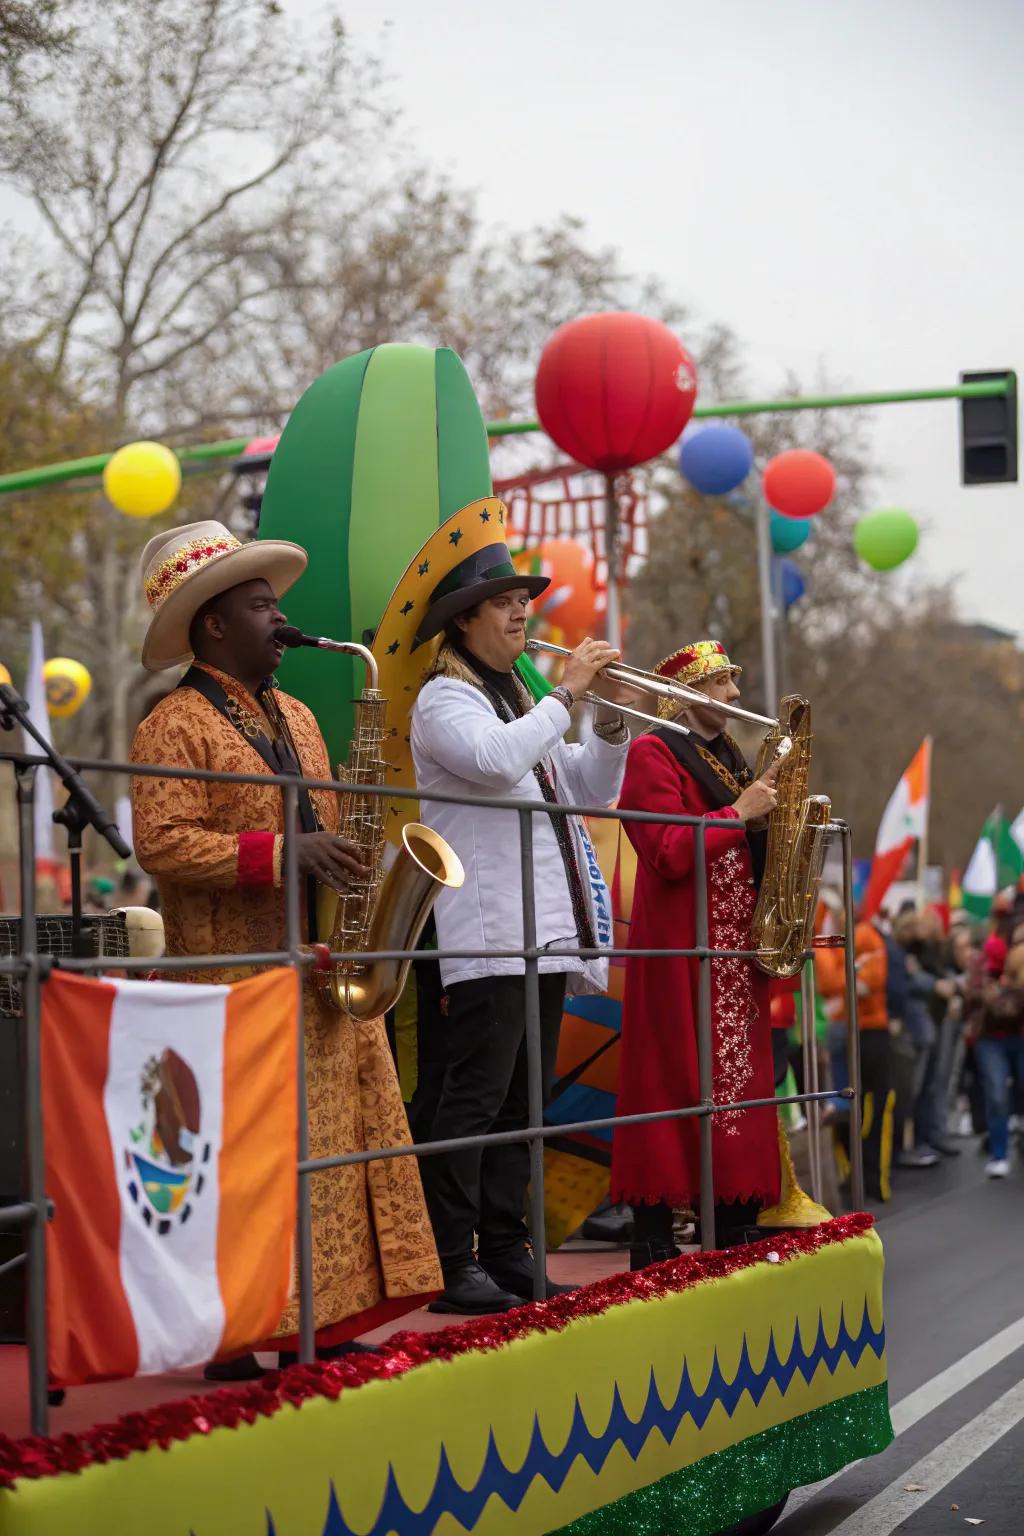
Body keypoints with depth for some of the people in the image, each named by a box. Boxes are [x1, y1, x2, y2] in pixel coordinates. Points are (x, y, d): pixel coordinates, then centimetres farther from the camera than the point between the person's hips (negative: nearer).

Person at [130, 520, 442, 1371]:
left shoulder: (296, 717, 19)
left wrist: (344, 855, 5)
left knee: (350, 1140, 6)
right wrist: (281, 853, -22)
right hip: (240, 982, -8)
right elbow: (162, 845, -17)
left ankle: (330, 1320, 13)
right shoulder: (175, 727, -7)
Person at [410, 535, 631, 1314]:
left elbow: (590, 791, 24)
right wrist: (566, 694, -16)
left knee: (523, 1103, 9)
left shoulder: (517, 702, 23)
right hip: (488, 935, -9)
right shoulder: (444, 701, -4)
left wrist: (613, 725, 8)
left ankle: (508, 1257, 13)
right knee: (475, 1097, -12)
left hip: (545, 933, 9)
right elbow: (497, 760, -24)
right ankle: (452, 1267, -11)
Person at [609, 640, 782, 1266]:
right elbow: (668, 854, -17)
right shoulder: (654, 753, -6)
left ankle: (734, 1232, 10)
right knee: (676, 1082, -8)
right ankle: (655, 1244, -6)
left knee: (739, 1078, 6)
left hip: (738, 944, 8)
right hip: (679, 945, -8)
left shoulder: (730, 758, 20)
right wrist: (739, 812, -14)